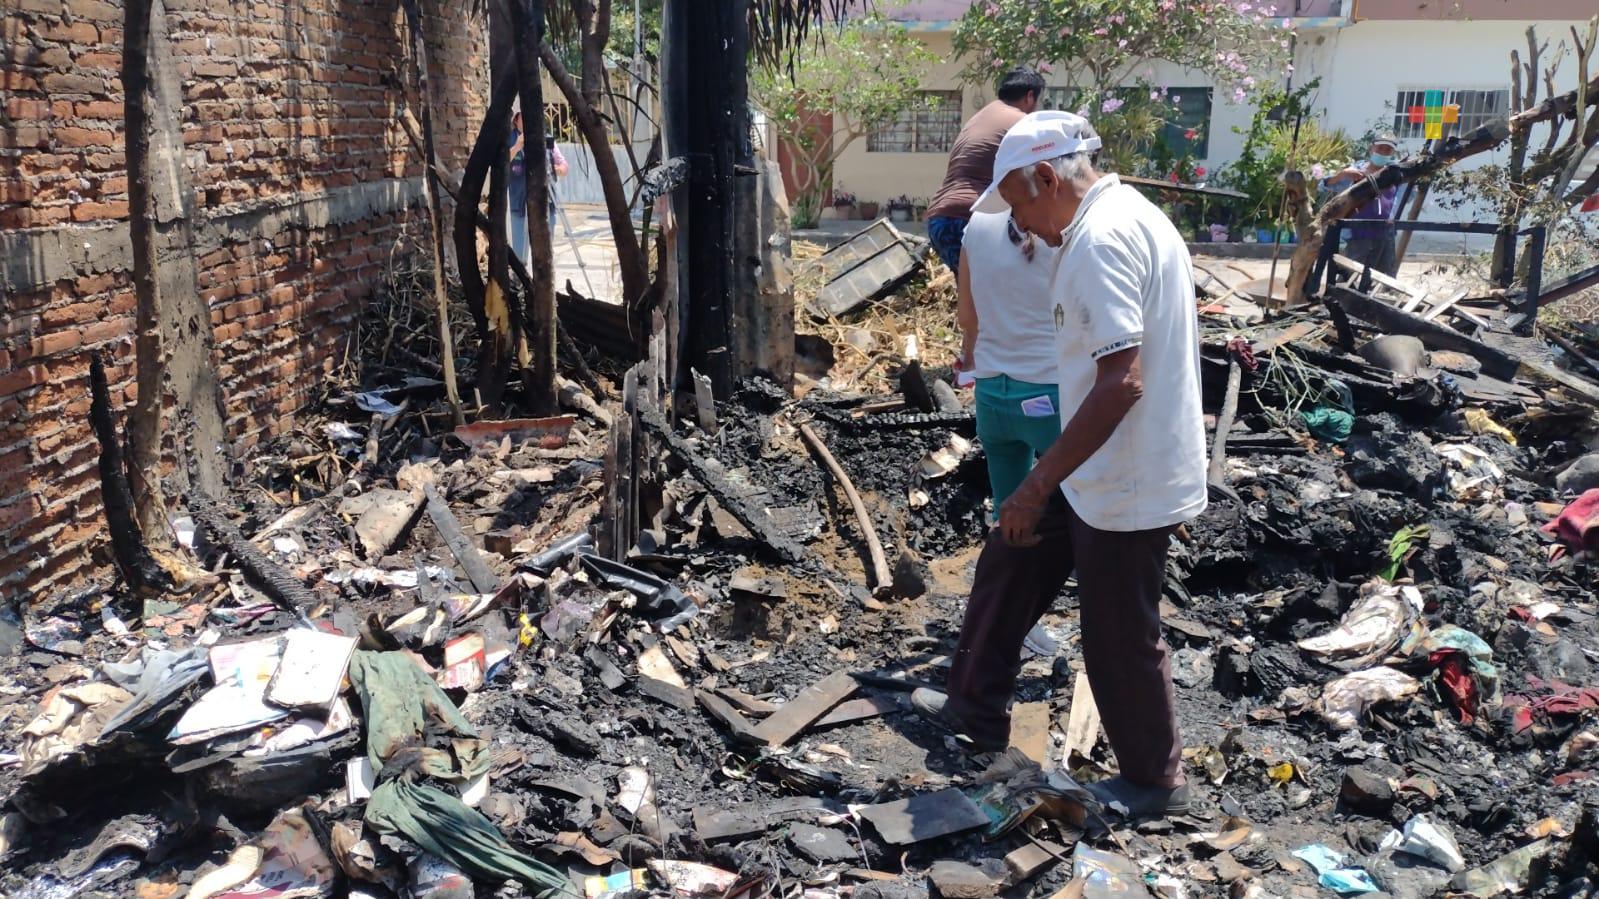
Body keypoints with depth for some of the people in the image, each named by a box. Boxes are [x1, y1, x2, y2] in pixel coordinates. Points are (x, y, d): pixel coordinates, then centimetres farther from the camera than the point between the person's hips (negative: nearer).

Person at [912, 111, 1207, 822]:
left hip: (1126, 488, -10)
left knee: (1120, 639, 7)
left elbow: (1121, 383, -31)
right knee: (1008, 564, 20)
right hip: (1109, 473, 10)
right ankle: (977, 708, 36)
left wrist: (1037, 485, -27)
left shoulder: (1101, 239, -23)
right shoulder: (1132, 216, 10)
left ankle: (1155, 783, 28)